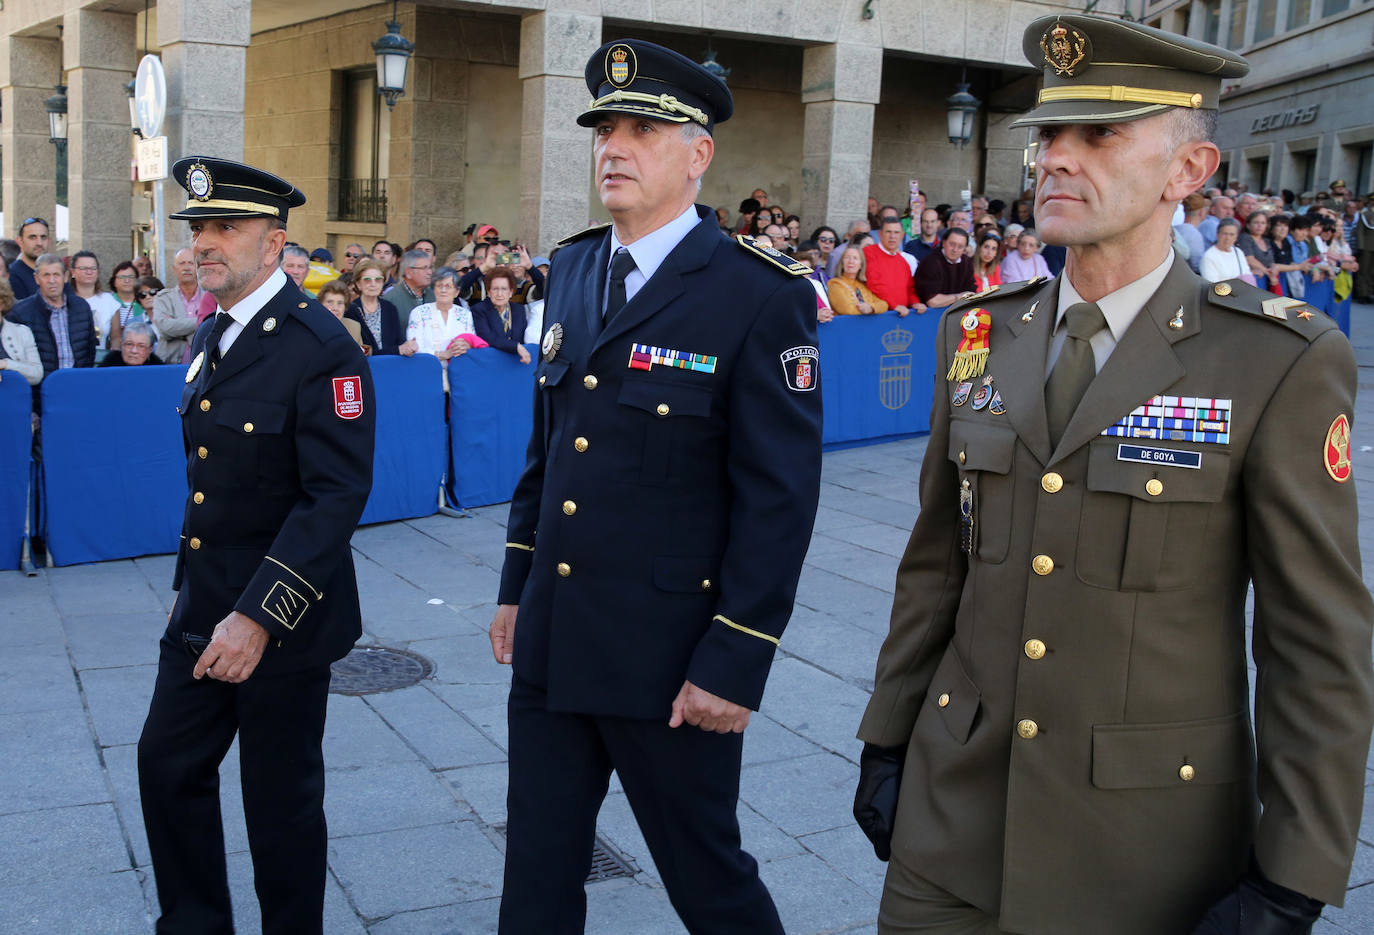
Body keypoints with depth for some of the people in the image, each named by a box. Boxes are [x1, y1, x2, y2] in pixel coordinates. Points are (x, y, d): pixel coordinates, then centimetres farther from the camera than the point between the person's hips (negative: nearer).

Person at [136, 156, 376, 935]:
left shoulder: (322, 348, -18)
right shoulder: (210, 338, 10)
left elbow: (336, 496, -23)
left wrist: (258, 618, -27)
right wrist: (194, 591, 15)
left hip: (282, 623, -8)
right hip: (202, 609, 8)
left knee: (281, 800, 7)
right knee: (168, 766, 15)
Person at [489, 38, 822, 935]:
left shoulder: (762, 297, -14)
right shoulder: (573, 269, 8)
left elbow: (780, 497, -15)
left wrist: (733, 664, -16)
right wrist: (517, 586, 15)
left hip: (668, 656, -6)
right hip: (551, 644, 6)